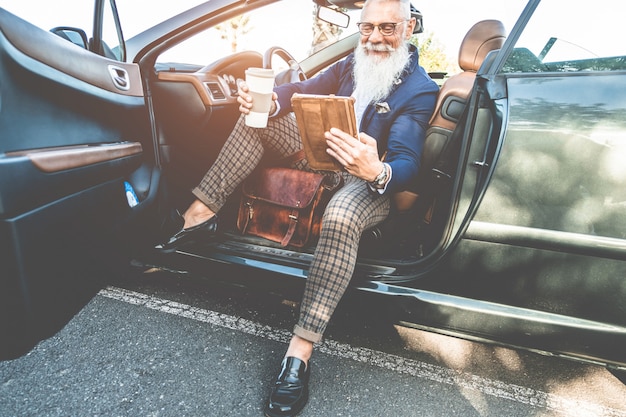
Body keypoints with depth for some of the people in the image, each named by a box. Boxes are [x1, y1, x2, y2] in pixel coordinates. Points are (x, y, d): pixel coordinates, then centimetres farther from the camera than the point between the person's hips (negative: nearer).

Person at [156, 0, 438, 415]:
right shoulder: (355, 62, 8)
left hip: (370, 179, -7)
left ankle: (300, 353, -37)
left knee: (341, 217, -43)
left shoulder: (420, 91, -13)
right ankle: (202, 212, -7)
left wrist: (377, 172, -50)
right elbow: (305, 89, 7)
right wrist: (270, 100, -18)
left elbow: (407, 164, -24)